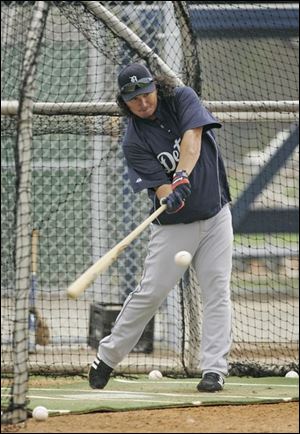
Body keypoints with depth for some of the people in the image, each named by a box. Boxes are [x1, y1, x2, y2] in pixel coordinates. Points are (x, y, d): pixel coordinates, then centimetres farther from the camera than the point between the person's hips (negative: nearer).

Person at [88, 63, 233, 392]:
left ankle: (214, 369, -5)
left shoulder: (182, 99, -8)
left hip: (215, 214, 1)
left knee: (217, 290, -6)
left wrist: (182, 178, -41)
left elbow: (192, 139, -25)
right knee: (151, 291, -4)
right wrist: (170, 196, -44)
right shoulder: (134, 142, -12)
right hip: (173, 225, -1)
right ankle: (107, 355, 10)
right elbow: (160, 186, -20)